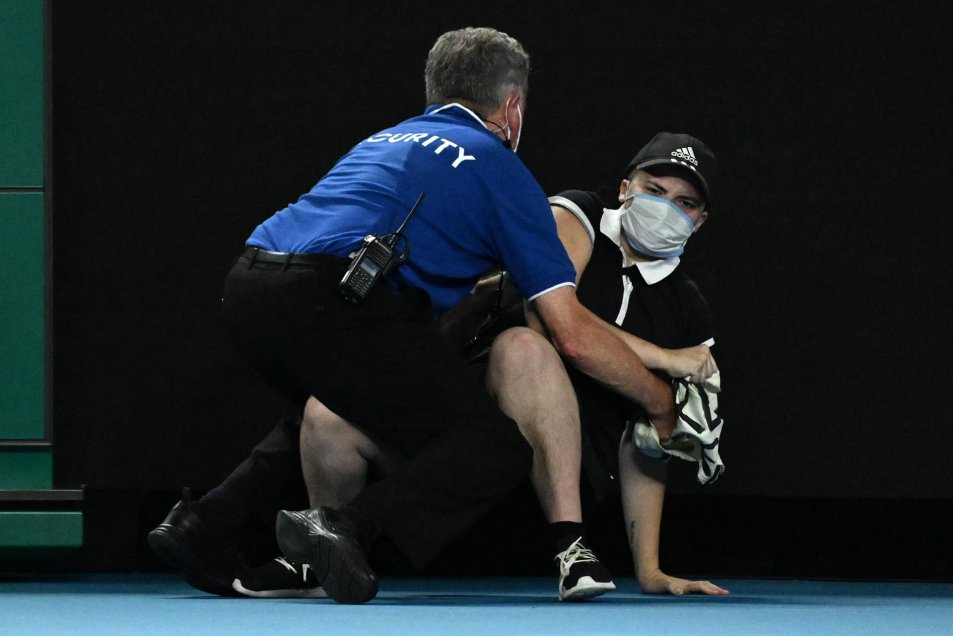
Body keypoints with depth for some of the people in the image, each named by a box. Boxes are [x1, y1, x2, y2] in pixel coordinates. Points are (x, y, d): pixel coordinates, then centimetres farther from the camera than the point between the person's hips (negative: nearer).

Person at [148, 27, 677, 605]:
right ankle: (348, 529, -25)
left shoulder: (388, 141, 33)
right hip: (333, 297, -8)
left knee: (332, 407, 36)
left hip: (248, 292, 8)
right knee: (497, 449, -4)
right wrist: (659, 400, 22)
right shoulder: (498, 166, 13)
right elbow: (574, 335, 9)